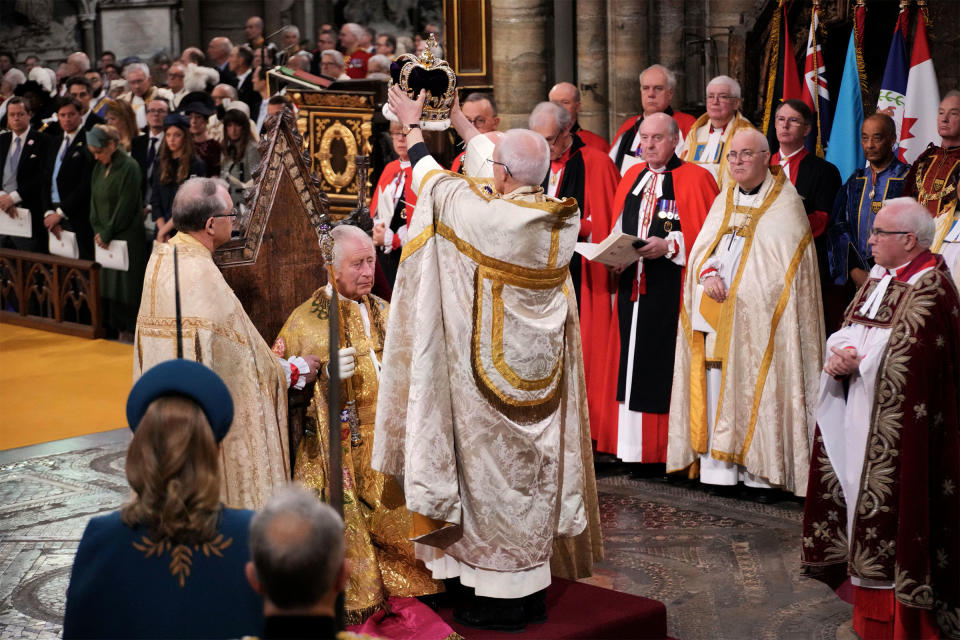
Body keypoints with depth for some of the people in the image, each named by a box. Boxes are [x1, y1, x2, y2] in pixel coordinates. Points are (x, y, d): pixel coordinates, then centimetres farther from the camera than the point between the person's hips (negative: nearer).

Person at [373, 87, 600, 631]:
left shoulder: (484, 214, -21)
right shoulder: (562, 217, -3)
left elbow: (431, 178, -2)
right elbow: (503, 168, 14)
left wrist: (412, 123, 17)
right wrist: (458, 118, 27)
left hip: (490, 369, -6)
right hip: (542, 368, 6)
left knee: (492, 470, 4)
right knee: (535, 468, 15)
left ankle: (500, 598, 11)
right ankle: (533, 587, 25)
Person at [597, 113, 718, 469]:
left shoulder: (695, 179, -2)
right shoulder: (631, 178, 16)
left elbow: (707, 234, -7)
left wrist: (669, 245, -19)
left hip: (671, 290, -6)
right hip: (633, 287, 6)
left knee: (663, 366, -6)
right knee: (632, 365, 6)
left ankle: (666, 449, 2)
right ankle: (637, 449, 13)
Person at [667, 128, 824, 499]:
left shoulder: (784, 202, 1)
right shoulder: (724, 200, 19)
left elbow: (784, 265, -7)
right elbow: (701, 248, 13)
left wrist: (734, 289, -13)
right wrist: (708, 275, -9)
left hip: (758, 317, -5)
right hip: (715, 315, 5)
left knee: (757, 389, -8)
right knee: (716, 388, 1)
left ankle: (761, 474, -4)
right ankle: (719, 471, 4)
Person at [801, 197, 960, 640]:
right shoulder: (879, 278, 12)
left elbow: (906, 362, -22)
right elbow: (848, 331, 13)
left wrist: (855, 360, -11)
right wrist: (841, 354, -8)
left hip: (898, 428, -9)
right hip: (861, 419, 9)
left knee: (893, 510, -4)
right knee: (863, 502, 12)